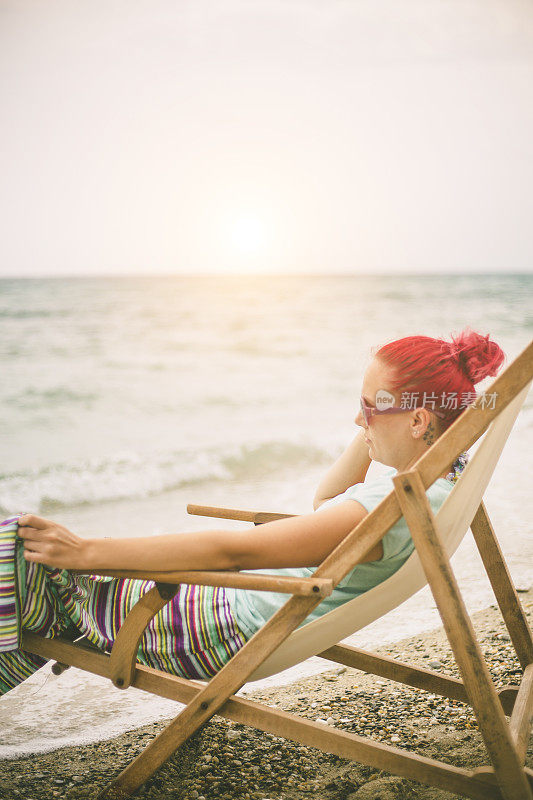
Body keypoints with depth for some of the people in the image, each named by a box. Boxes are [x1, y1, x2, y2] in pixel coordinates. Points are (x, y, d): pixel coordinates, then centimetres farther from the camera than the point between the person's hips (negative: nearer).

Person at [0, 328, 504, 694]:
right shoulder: (448, 474, 0)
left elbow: (232, 551, -33)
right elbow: (324, 501, 16)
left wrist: (87, 551, -29)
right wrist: (372, 430, 3)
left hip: (229, 634, -10)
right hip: (234, 608, 10)